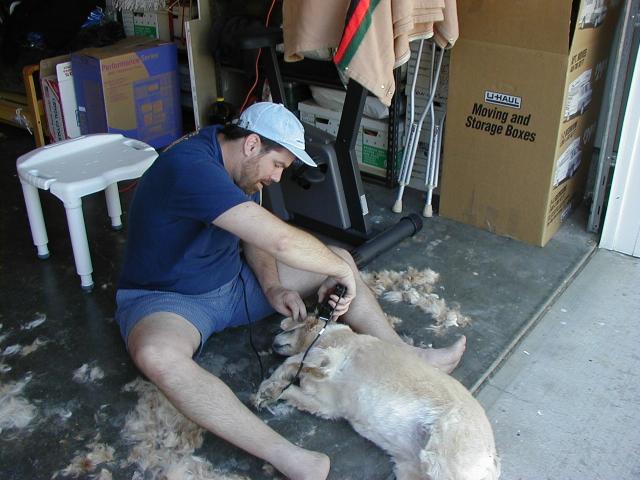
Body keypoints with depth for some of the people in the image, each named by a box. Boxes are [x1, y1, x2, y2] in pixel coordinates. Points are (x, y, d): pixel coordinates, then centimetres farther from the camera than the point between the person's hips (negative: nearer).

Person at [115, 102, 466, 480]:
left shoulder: (240, 169, -2)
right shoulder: (190, 166, -32)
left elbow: (257, 236, 9)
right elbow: (280, 240, -39)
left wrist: (272, 287, -10)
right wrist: (340, 270, -24)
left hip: (232, 280, 8)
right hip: (165, 296, -8)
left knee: (337, 260, 0)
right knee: (157, 355, -43)